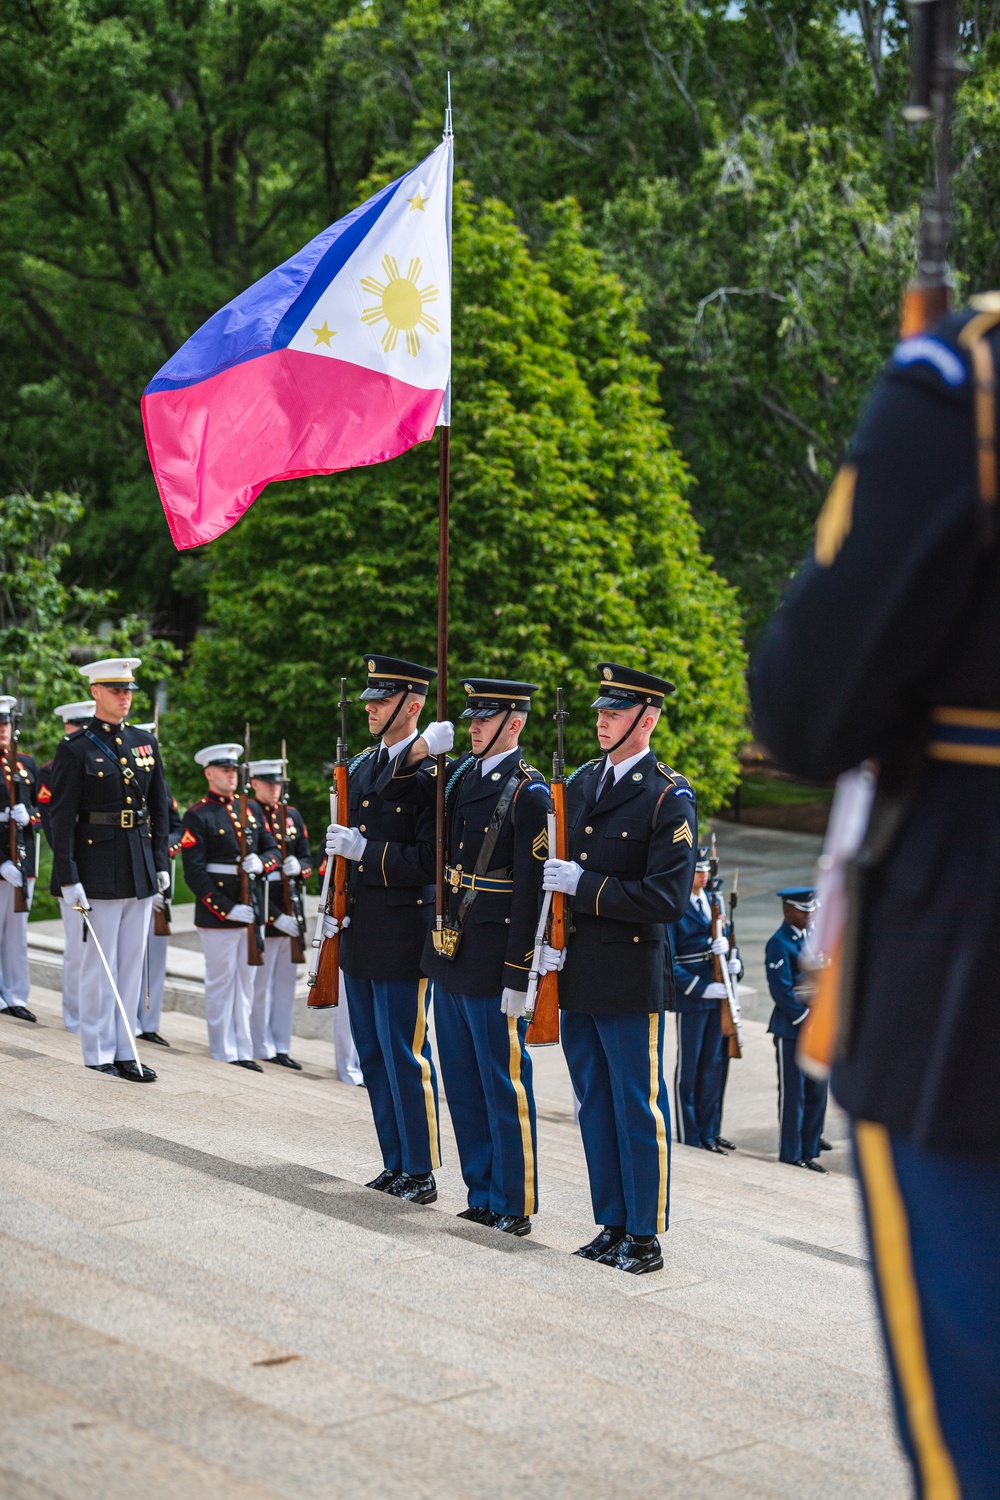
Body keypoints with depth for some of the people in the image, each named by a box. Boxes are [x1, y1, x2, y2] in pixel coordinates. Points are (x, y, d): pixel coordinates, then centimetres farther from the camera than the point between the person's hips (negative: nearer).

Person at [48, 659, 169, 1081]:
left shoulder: (145, 743, 10)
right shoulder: (75, 749, -7)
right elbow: (61, 818, -9)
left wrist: (161, 863, 10)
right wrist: (68, 880, -14)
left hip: (140, 870, 6)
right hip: (99, 869, -6)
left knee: (132, 965, 10)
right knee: (100, 965, 1)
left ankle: (124, 1052, 17)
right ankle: (98, 1054, 10)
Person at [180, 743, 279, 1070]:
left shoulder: (252, 809, 12)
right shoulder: (197, 816, -7)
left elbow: (273, 849, 13)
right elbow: (194, 872, -12)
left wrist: (261, 863, -12)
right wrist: (227, 909, -17)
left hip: (251, 910, 6)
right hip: (217, 915, -6)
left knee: (245, 982, 11)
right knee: (221, 982, 1)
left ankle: (243, 1052, 18)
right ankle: (224, 1055, 9)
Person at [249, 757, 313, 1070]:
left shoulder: (292, 815, 12)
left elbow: (307, 859, 15)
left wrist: (299, 868, -12)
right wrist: (275, 916, -17)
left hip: (291, 911, 6)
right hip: (262, 912, -6)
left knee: (286, 982, 10)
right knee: (260, 984, 1)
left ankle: (281, 1047, 16)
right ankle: (263, 1049, 9)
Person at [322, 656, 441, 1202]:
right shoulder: (360, 767, 14)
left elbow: (431, 859, -18)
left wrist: (365, 850, -20)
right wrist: (336, 903, 14)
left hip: (403, 935, -8)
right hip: (360, 930, 8)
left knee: (405, 1055, -3)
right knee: (373, 1054, 13)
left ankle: (421, 1172, 6)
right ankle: (395, 1163, 24)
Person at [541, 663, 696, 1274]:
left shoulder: (669, 796, -10)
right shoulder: (581, 781, 11)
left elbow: (668, 898, -16)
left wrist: (585, 887, -17)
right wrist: (552, 940, 6)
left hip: (630, 978, -7)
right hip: (576, 971, 7)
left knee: (638, 1109, 1)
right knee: (595, 1107, 13)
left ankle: (645, 1238, 11)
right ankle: (612, 1226, 24)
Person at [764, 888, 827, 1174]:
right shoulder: (778, 944, -10)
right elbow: (782, 991, -15)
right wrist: (806, 1019, -16)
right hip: (791, 1029, -7)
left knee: (817, 1092, 8)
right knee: (792, 1093, 0)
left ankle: (810, 1151, 17)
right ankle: (791, 1153, 9)